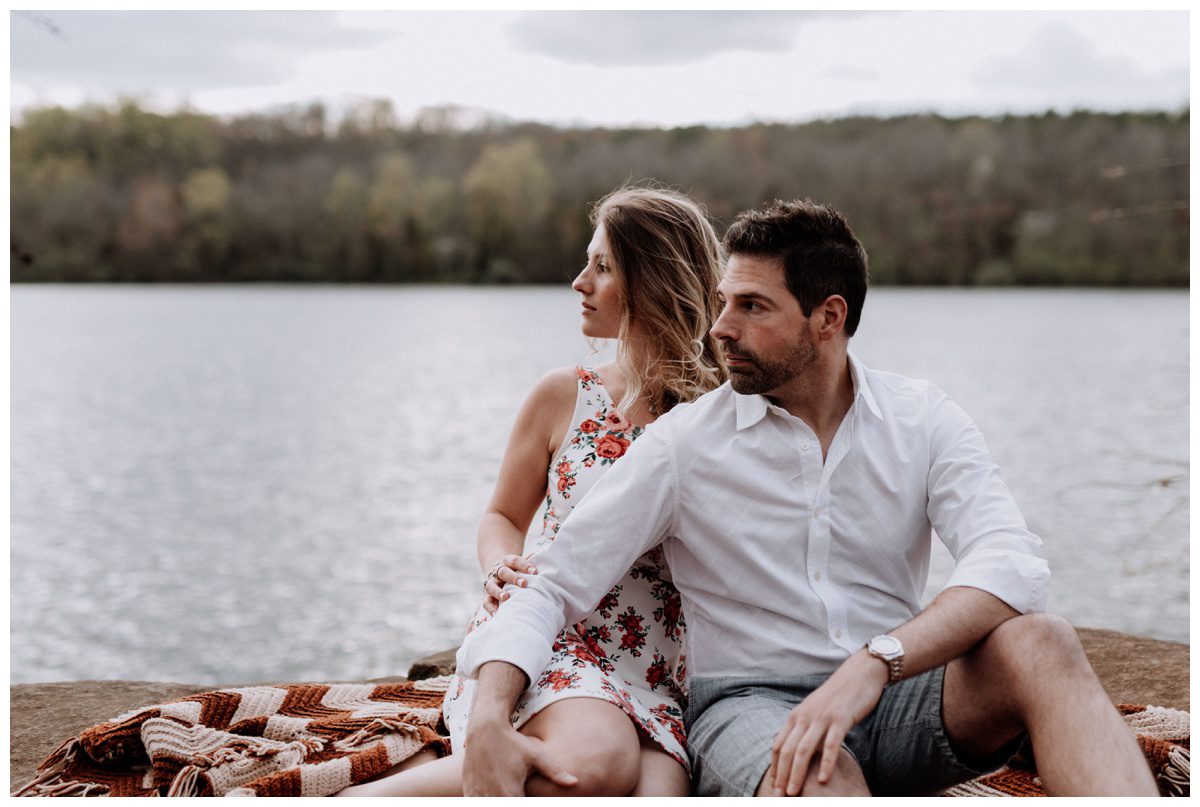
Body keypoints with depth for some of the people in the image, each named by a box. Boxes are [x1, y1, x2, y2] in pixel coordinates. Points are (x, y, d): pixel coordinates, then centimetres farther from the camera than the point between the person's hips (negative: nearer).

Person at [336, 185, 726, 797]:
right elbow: (504, 516, 18)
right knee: (596, 761, -36)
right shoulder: (564, 396, 8)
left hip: (656, 673, 1)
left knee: (657, 790, -33)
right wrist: (502, 569, -4)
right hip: (546, 636, -1)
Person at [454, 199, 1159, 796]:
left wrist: (874, 665, -32)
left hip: (892, 697, 3)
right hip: (750, 705, -2)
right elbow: (552, 586, -3)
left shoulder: (922, 421, 1)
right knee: (819, 780, -42)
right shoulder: (685, 443, -1)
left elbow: (1014, 561, -15)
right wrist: (488, 723, -22)